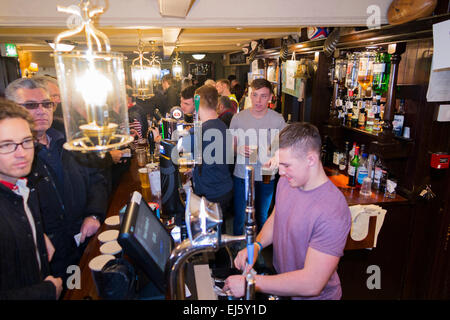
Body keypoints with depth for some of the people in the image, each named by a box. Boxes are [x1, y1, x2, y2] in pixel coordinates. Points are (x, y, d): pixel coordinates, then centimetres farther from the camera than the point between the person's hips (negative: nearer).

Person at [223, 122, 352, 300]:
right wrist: (257, 245, -12)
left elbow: (312, 284, -32)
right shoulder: (286, 181, -9)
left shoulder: (333, 212, -33)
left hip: (313, 296, -6)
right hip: (280, 280, 6)